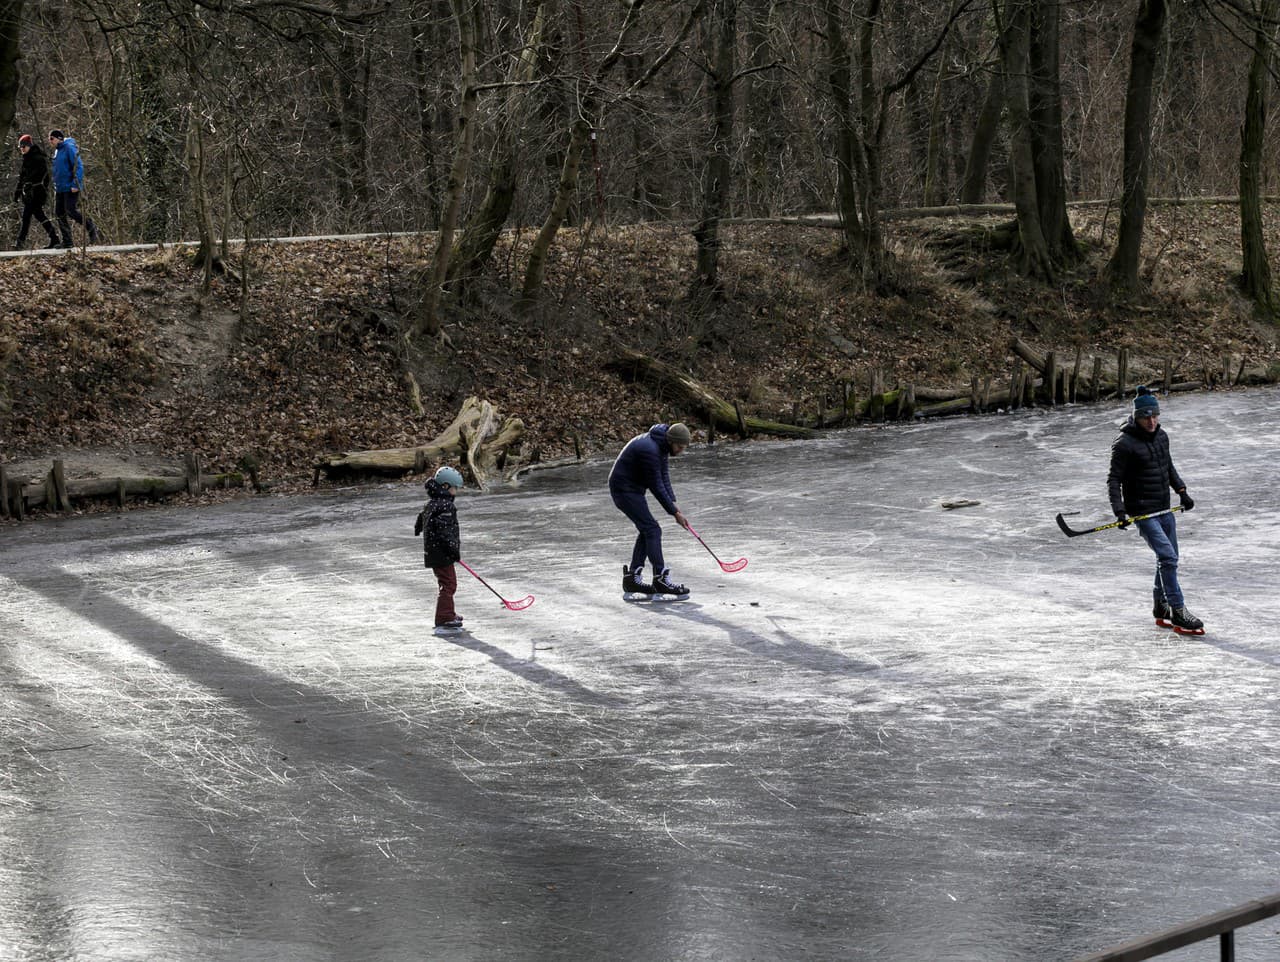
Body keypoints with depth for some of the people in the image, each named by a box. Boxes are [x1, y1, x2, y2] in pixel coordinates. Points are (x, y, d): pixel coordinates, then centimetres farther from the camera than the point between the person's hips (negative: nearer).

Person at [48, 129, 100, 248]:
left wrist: (76, 184, -23)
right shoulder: (57, 151, 15)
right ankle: (67, 241, 9)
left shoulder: (69, 148, -12)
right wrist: (56, 184, 19)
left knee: (71, 212, -12)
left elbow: (79, 166, -18)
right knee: (59, 214, 4)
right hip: (59, 189, 9)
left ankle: (91, 228, 8)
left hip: (70, 189, -9)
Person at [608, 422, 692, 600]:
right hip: (624, 490, -10)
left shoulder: (661, 445, 2)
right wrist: (675, 513, -17)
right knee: (652, 530, -13)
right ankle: (661, 581, -15)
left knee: (647, 531, 11)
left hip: (633, 489, 10)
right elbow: (656, 486, -24)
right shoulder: (650, 450, -29)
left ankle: (632, 580, 14)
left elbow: (663, 475, 6)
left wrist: (673, 504, -5)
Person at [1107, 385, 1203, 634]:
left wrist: (1181, 490, 11)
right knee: (1168, 557, -17)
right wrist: (1119, 511, -23)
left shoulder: (1161, 436, 8)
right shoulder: (1125, 443, -14)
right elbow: (1114, 480, -13)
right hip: (1142, 512, -8)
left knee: (1169, 559, 15)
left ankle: (1161, 609, 31)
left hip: (1164, 509, 8)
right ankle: (1178, 613, -15)